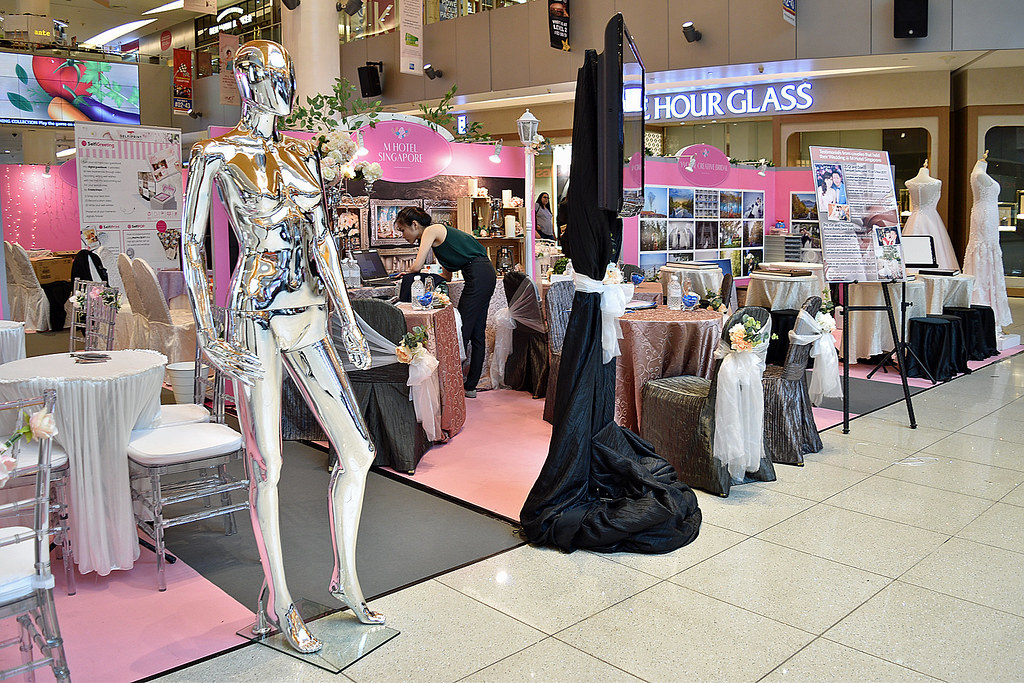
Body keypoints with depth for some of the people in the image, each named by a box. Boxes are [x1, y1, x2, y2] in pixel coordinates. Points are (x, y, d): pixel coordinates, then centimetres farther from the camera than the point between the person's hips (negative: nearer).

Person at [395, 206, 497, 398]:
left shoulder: (431, 230, -6)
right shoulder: (438, 231, 22)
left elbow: (417, 266, -13)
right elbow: (447, 275, 22)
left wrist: (407, 274, 8)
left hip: (478, 275, -10)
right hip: (486, 274, 10)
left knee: (462, 331, -7)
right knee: (477, 334, 10)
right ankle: (470, 386, 15)